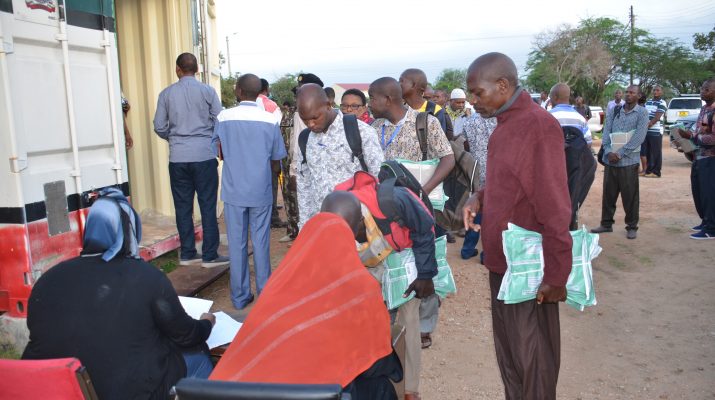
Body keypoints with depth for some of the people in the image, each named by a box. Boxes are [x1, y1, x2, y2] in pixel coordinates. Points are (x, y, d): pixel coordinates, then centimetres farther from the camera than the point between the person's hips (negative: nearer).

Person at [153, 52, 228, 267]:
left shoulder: (166, 94, 4)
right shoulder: (207, 91, -3)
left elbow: (159, 127, 5)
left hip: (177, 158, 3)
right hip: (204, 155, -2)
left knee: (183, 207, 10)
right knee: (208, 206, 2)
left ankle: (187, 253, 17)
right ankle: (210, 255, 4)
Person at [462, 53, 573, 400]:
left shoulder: (538, 126, -19)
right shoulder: (505, 124, 8)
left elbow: (554, 208, -20)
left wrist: (556, 275, -17)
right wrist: (480, 196, 2)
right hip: (501, 261, 9)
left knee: (533, 358, 8)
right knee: (507, 353, 20)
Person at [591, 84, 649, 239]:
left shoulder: (642, 113, -1)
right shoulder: (615, 111, 11)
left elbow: (639, 137, -11)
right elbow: (606, 132, 4)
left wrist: (620, 153, -15)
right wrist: (609, 151, -11)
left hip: (629, 161, -4)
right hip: (610, 159, 4)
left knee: (630, 196, 2)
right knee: (608, 194, 10)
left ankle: (632, 226, 14)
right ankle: (606, 223, 21)